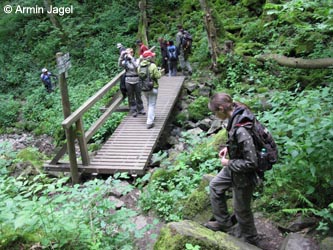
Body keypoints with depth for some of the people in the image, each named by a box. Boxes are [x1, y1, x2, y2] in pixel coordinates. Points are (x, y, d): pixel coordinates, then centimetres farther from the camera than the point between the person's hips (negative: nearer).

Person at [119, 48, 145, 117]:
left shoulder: (136, 60, 0)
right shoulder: (126, 61, 3)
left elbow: (136, 66, -19)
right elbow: (121, 63, -16)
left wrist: (131, 58, -20)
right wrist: (122, 55, -26)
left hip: (136, 81, 0)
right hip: (128, 81, 1)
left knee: (138, 96, 10)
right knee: (131, 97, 6)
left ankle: (140, 109, 25)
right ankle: (133, 111, 17)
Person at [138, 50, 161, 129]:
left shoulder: (140, 65, -3)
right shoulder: (153, 66, -19)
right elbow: (158, 76, -17)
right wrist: (159, 71, 4)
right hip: (152, 88, -5)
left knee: (149, 103, 25)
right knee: (152, 105, 2)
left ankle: (150, 117, 42)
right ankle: (149, 122, -1)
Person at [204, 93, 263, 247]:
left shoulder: (241, 130, -37)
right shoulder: (238, 115, -8)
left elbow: (251, 163, -31)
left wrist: (229, 163, -18)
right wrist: (228, 148, 1)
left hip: (244, 175, -9)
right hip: (234, 168, 9)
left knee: (241, 209, 13)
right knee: (215, 186, 25)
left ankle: (250, 241, 39)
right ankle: (223, 222, 41)